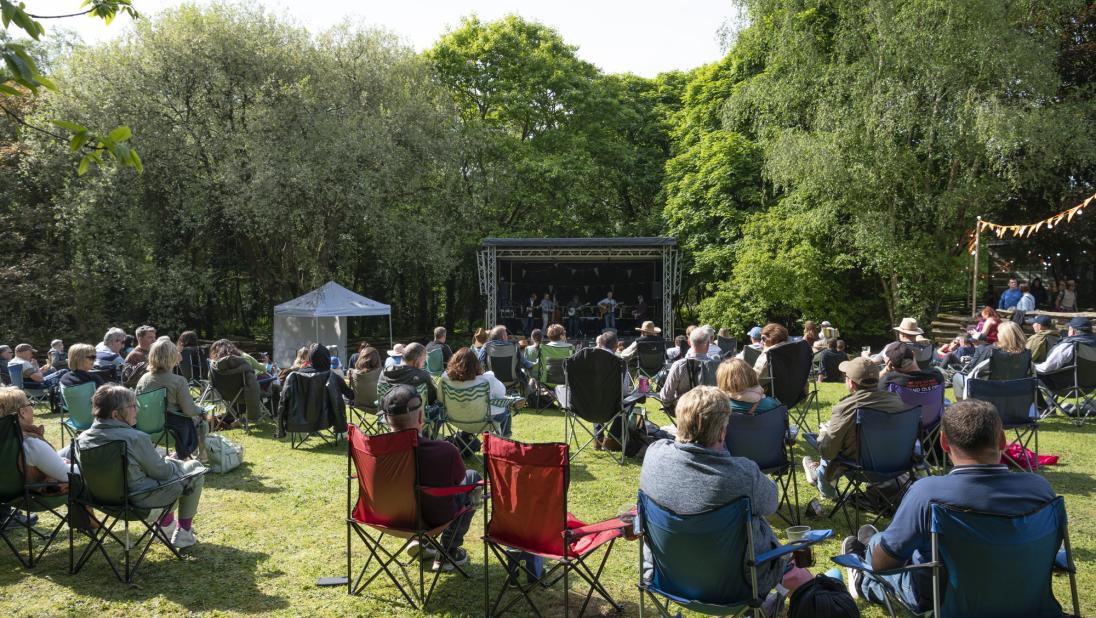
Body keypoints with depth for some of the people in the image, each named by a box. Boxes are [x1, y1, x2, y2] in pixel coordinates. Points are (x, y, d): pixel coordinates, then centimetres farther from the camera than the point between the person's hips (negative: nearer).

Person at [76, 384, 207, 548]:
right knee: (195, 467, 12)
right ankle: (184, 531, 19)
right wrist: (174, 463, 7)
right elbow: (161, 471, -18)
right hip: (141, 497, -8)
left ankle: (166, 523, 34)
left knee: (171, 463, 29)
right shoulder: (136, 438, -28)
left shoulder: (83, 438, -7)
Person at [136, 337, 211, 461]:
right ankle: (202, 456, 34)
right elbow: (189, 410, -19)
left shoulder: (143, 379, -6)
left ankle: (179, 454, 37)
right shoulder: (178, 381, -22)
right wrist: (202, 410, 3)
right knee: (202, 421, 23)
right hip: (173, 430, -6)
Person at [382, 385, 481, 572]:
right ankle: (448, 553, 23)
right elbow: (458, 479, -9)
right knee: (472, 477, 22)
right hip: (437, 519, -4)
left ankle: (419, 540, 28)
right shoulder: (445, 451, -31)